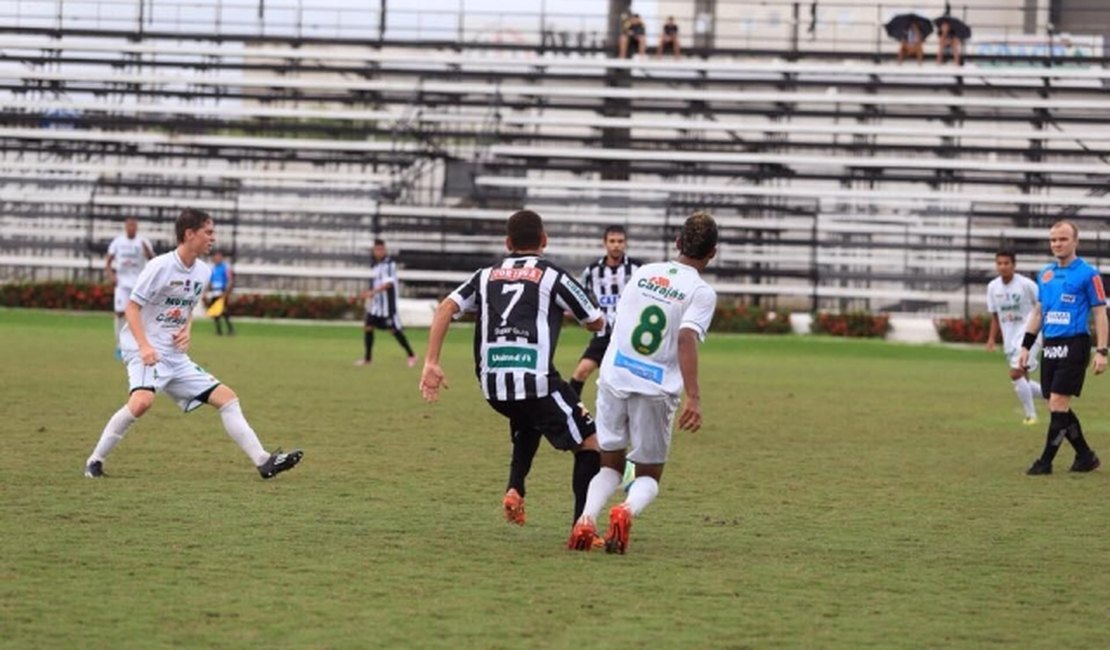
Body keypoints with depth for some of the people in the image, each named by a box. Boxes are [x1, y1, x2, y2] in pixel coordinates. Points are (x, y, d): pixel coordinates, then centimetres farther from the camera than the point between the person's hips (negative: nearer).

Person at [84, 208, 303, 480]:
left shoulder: (203, 272, 7)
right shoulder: (161, 266, -14)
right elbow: (132, 307, -12)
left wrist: (187, 330, 2)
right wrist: (144, 346, -23)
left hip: (175, 356, 8)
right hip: (145, 351, -8)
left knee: (226, 397, 3)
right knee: (142, 400, -33)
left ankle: (263, 460, 5)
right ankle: (95, 461, -20)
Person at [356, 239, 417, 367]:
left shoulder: (389, 263, -12)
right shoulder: (374, 265, 11)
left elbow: (389, 283, -22)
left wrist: (373, 292, -31)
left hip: (387, 303, -7)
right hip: (375, 303, 7)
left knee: (395, 329, -6)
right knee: (368, 326, 0)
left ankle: (411, 355, 6)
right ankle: (367, 358, 9)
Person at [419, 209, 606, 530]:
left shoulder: (487, 275, 18)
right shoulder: (553, 276, 6)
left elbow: (446, 307, 6)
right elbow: (596, 323, 12)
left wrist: (431, 363, 3)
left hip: (493, 385, 5)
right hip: (535, 380, -5)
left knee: (528, 425, 36)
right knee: (590, 443, 5)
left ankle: (514, 490, 16)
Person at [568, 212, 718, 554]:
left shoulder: (644, 272, 10)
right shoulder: (702, 292, -5)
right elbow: (687, 339, -19)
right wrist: (694, 398, -24)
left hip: (614, 377, 3)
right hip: (656, 389, -3)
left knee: (610, 464, 19)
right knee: (649, 474, 12)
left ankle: (587, 519, -10)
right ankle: (627, 511, -22)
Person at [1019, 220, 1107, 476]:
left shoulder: (1087, 273, -5)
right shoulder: (1045, 274, 13)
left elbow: (1100, 313, -5)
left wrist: (1101, 351, -11)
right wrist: (1026, 346, 16)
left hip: (1074, 345, -7)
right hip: (1050, 346, 7)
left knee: (1058, 403, -11)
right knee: (1057, 407, 6)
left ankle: (1046, 462, -5)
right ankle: (1085, 456, 19)